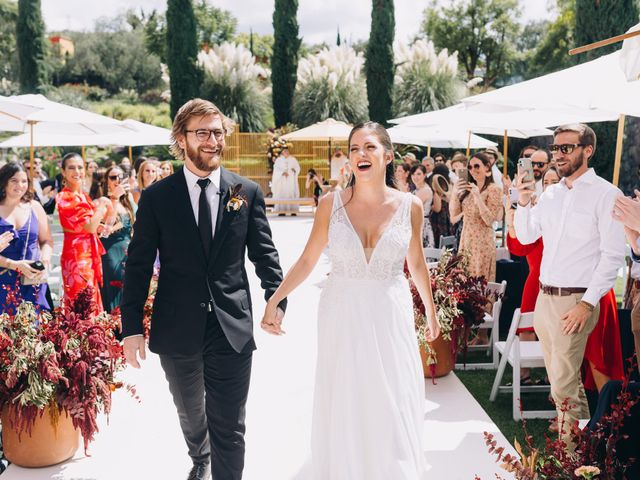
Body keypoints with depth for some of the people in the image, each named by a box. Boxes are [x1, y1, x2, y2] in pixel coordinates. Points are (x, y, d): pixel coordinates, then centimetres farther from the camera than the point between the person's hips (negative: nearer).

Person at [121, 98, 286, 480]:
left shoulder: (248, 192, 0)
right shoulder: (157, 197, -2)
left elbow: (264, 253, 3)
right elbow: (139, 265, -2)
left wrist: (277, 301, -11)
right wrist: (132, 327, -5)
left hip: (232, 329, -1)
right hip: (177, 330, 2)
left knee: (230, 427, 3)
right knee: (190, 413, 25)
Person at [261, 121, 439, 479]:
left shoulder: (410, 205, -2)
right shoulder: (332, 203, -5)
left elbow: (417, 263, 10)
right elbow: (307, 260, 0)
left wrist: (431, 310, 19)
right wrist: (274, 301, -5)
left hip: (391, 316, 0)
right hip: (342, 316, 0)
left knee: (394, 408, 4)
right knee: (344, 406, 10)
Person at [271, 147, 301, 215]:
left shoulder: (293, 159, 14)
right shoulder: (278, 160, 6)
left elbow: (297, 167, 11)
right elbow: (276, 169, -4)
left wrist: (294, 169, -12)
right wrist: (283, 173, -19)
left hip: (291, 180, 2)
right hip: (282, 180, -2)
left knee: (292, 194, -6)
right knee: (282, 194, -10)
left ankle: (293, 210, -6)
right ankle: (281, 211, -13)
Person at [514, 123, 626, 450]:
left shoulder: (605, 194, -10)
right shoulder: (550, 194, 10)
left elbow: (613, 255, -13)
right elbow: (525, 237, 14)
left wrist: (587, 303, -18)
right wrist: (524, 201, -2)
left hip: (575, 301, -7)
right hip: (544, 297, 7)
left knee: (563, 383, -3)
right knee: (565, 375, 18)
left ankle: (570, 450, 11)